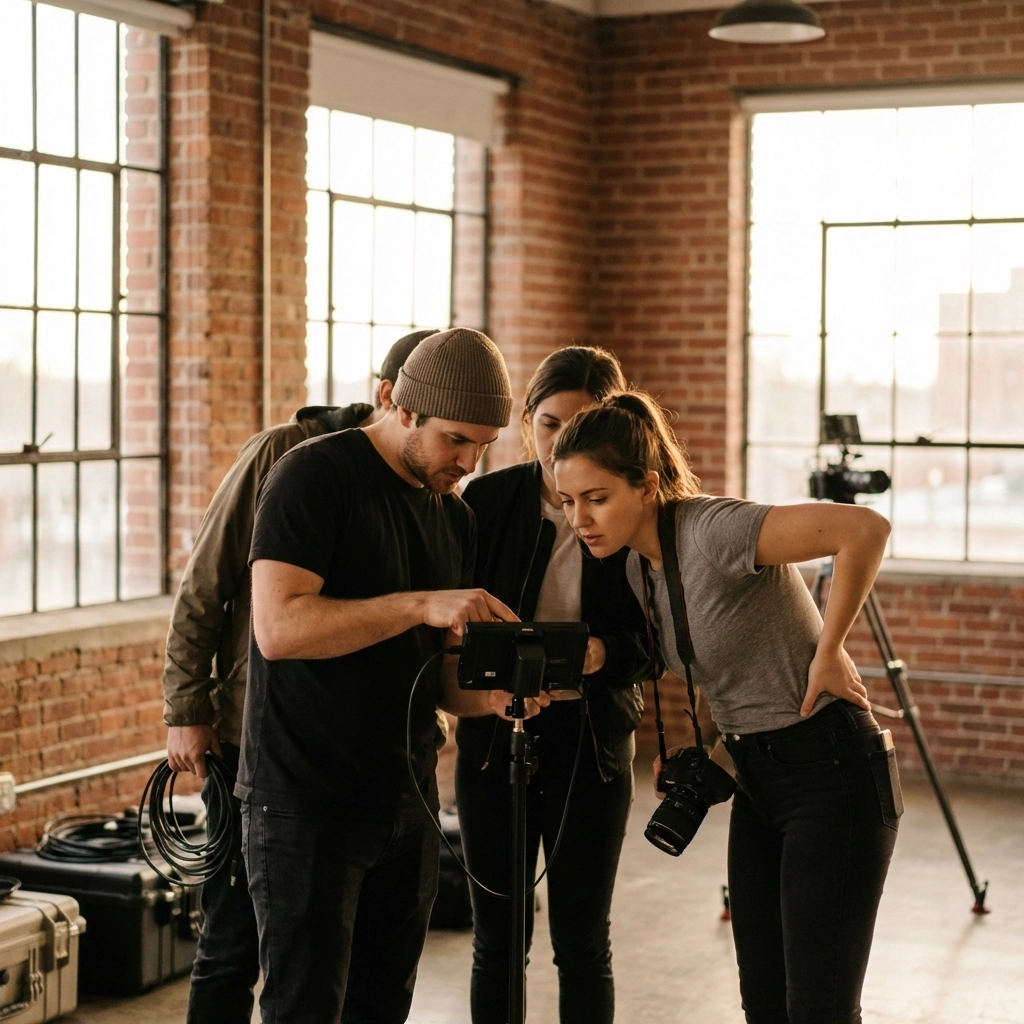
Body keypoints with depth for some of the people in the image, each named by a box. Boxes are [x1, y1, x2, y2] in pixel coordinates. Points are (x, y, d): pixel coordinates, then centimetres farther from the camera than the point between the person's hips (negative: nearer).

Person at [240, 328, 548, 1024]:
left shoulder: (455, 518, 12)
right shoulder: (315, 476, -11)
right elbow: (279, 627, -23)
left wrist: (492, 695, -8)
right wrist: (423, 604, -27)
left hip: (407, 803, 7)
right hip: (306, 801, -7)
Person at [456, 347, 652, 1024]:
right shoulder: (487, 500, -2)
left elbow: (653, 643, -4)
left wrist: (605, 652, -24)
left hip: (592, 742, -1)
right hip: (493, 734, 1)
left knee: (582, 941, 6)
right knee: (497, 937, 8)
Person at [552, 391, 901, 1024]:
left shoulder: (712, 530, -22)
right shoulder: (640, 566, 5)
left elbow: (865, 530, -32)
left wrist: (828, 651, -23)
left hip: (832, 773, -9)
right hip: (758, 777, 9)